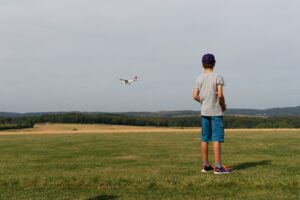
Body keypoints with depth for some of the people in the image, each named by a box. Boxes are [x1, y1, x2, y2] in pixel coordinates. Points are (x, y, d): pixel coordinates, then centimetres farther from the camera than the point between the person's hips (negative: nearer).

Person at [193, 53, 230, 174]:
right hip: (216, 111, -5)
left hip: (204, 111, 5)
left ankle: (205, 165, 13)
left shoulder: (199, 78, 5)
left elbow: (195, 96, 1)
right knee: (216, 138, -5)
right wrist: (223, 106, -1)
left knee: (205, 138, 8)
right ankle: (218, 167, -5)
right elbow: (220, 95, -18)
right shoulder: (218, 77, -8)